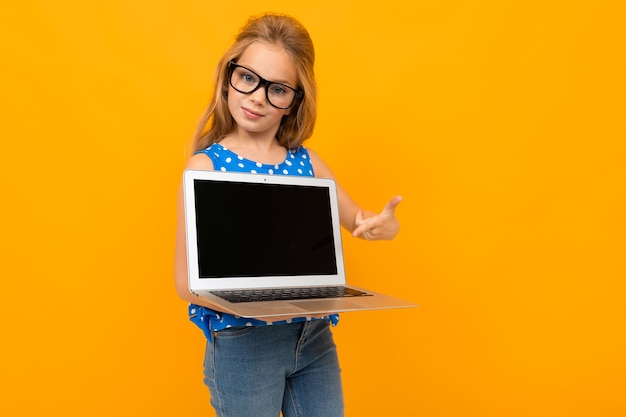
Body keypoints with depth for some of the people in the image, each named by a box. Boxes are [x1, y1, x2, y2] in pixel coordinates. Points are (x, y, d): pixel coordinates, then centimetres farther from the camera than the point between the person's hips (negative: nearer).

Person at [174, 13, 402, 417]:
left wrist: (381, 224, -10)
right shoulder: (206, 164, -9)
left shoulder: (306, 162, 2)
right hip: (242, 345, -3)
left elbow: (355, 219, 14)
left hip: (315, 338, 4)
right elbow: (187, 282, -11)